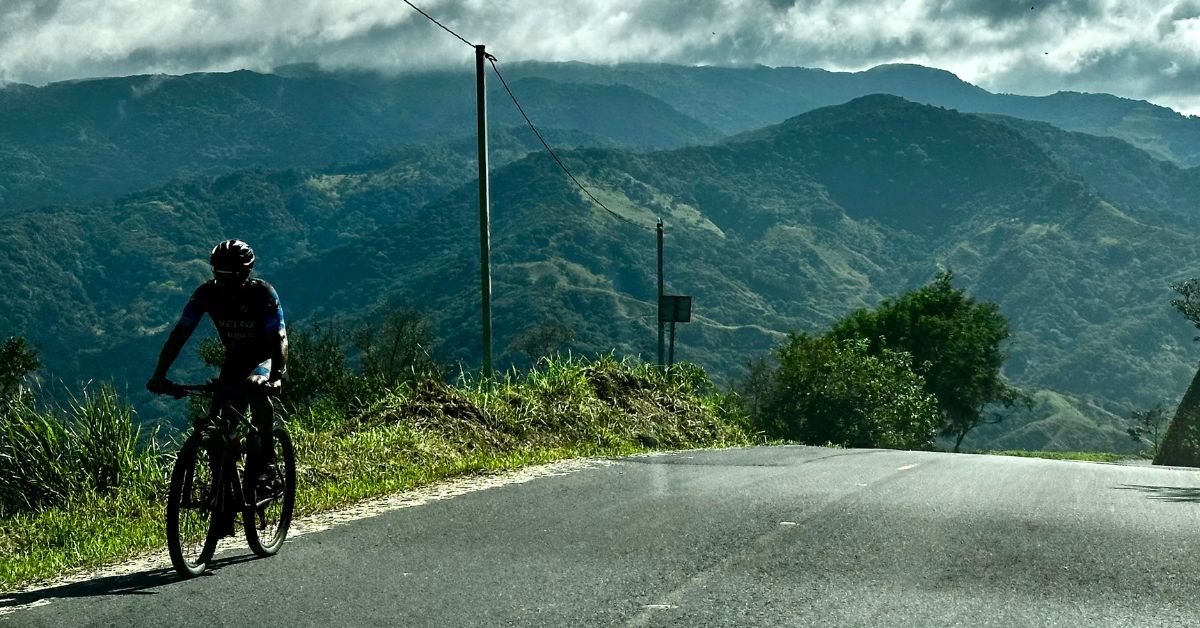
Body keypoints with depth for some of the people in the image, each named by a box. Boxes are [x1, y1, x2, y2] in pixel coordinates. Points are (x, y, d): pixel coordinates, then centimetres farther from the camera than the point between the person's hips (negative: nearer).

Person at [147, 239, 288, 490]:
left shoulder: (262, 293, -25)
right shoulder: (207, 293, -17)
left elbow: (279, 338, -33)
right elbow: (179, 334, -20)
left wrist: (276, 377, -49)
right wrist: (159, 374, -31)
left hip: (264, 358, -3)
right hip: (235, 359, 3)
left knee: (255, 385, -35)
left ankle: (265, 457, -22)